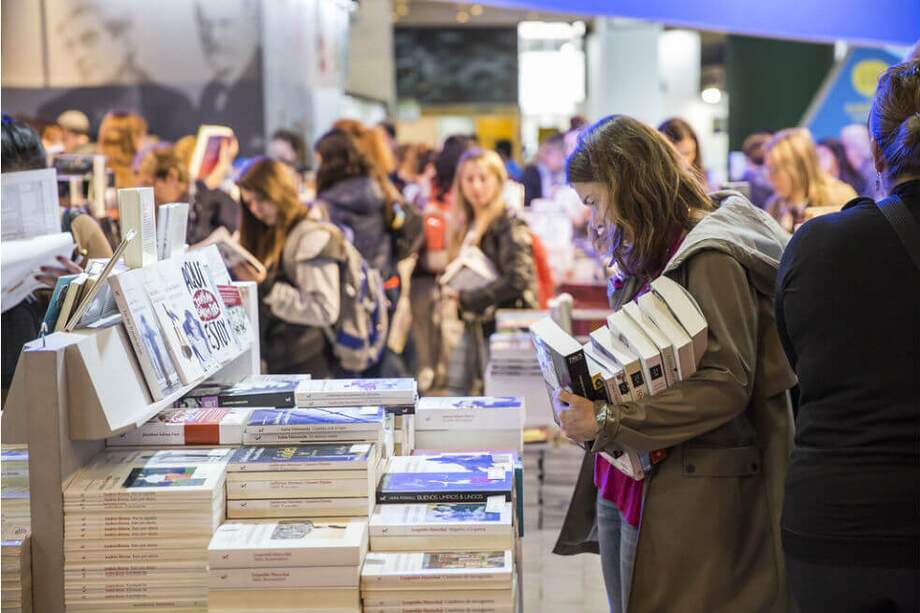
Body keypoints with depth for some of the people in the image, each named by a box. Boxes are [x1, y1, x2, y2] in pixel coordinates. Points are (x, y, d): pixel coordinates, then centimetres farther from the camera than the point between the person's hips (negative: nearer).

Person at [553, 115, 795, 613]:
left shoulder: (710, 260, -14)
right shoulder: (647, 259, 14)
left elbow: (728, 384, -21)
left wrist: (606, 422, -21)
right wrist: (584, 393, 2)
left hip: (689, 493, -9)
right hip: (623, 486, 9)